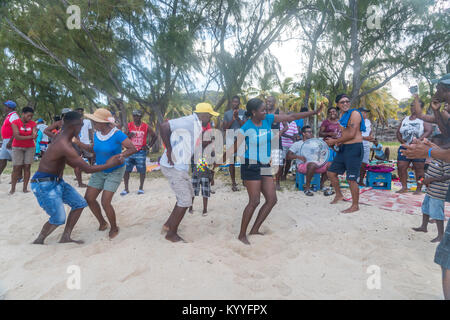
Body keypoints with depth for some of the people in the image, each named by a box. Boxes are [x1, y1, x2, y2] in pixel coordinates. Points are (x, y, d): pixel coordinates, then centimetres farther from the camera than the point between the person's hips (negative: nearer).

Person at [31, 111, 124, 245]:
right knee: (58, 219, -8)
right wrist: (109, 165, -15)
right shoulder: (65, 146, -27)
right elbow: (87, 169, -24)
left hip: (57, 181, 10)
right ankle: (38, 241, 17)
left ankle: (65, 237, 15)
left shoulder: (63, 137, 4)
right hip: (44, 184, -10)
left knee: (80, 203, 7)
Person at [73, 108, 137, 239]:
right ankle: (102, 223, 28)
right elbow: (93, 149, 13)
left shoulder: (117, 134, -23)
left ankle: (114, 228, 13)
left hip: (115, 171, -7)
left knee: (105, 202, -13)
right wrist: (79, 143, 0)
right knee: (89, 198, 5)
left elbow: (133, 149, -28)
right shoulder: (97, 134, -3)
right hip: (99, 170, 7)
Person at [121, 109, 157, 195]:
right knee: (126, 170, 0)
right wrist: (128, 135, -18)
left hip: (141, 152, -1)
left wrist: (149, 146, 2)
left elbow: (154, 136, 8)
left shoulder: (146, 127, -1)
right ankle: (126, 189, 10)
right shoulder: (129, 125, 3)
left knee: (142, 170, 2)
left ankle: (141, 188, 16)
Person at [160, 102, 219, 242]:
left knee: (188, 196, 17)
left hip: (181, 166, 10)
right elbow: (164, 126, -27)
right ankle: (172, 234, 12)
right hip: (173, 167, -10)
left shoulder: (196, 126, 14)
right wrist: (169, 150, -24)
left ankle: (168, 225, 28)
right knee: (185, 201, -4)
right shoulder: (188, 122, -18)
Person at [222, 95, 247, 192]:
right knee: (231, 160, 2)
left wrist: (237, 117, -14)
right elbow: (224, 128, 2)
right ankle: (233, 182, 10)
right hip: (230, 138, 1)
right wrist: (232, 119, -9)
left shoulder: (243, 113, 6)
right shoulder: (227, 113, 9)